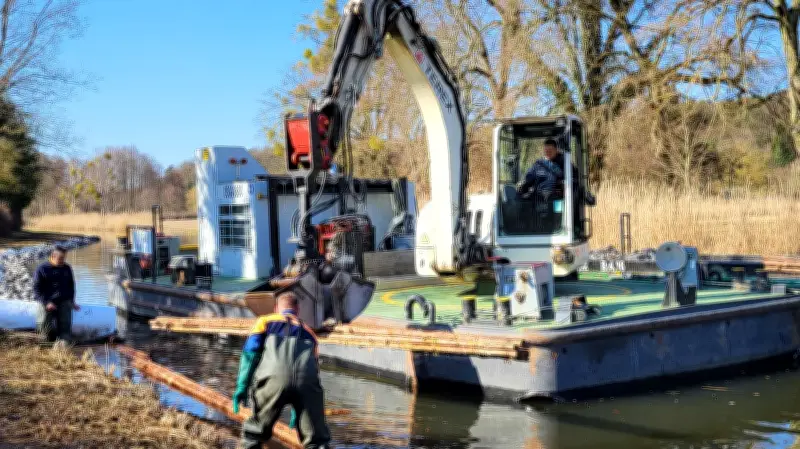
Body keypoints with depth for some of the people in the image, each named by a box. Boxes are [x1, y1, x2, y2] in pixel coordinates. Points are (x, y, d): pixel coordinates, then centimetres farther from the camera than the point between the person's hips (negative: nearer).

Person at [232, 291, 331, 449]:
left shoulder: (265, 321, 29)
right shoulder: (308, 332, 37)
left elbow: (250, 352, 11)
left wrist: (242, 386, 7)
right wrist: (298, 410, 48)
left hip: (275, 378, -2)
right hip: (306, 381, 2)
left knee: (253, 436, 18)